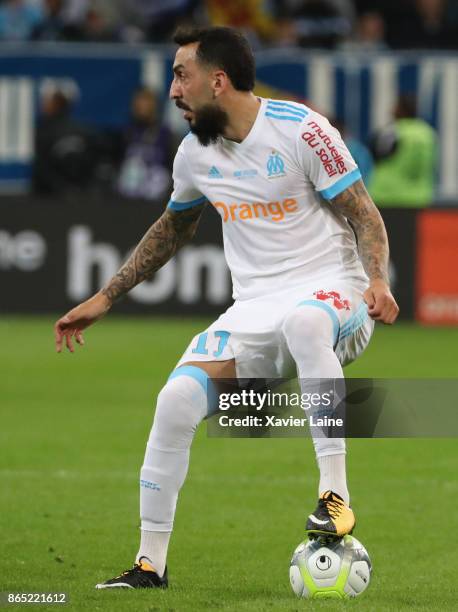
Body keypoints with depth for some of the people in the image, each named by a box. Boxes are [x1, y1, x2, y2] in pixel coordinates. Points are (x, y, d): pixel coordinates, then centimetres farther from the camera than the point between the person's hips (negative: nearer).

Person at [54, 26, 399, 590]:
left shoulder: (301, 130, -9)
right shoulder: (195, 152, 10)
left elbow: (364, 216, -7)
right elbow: (173, 228, 27)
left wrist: (377, 281, -25)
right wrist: (105, 298, 26)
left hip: (332, 292, -5)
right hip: (255, 307, 5)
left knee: (304, 321, -43)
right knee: (177, 398, -19)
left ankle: (335, 495, -39)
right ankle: (149, 563, -7)